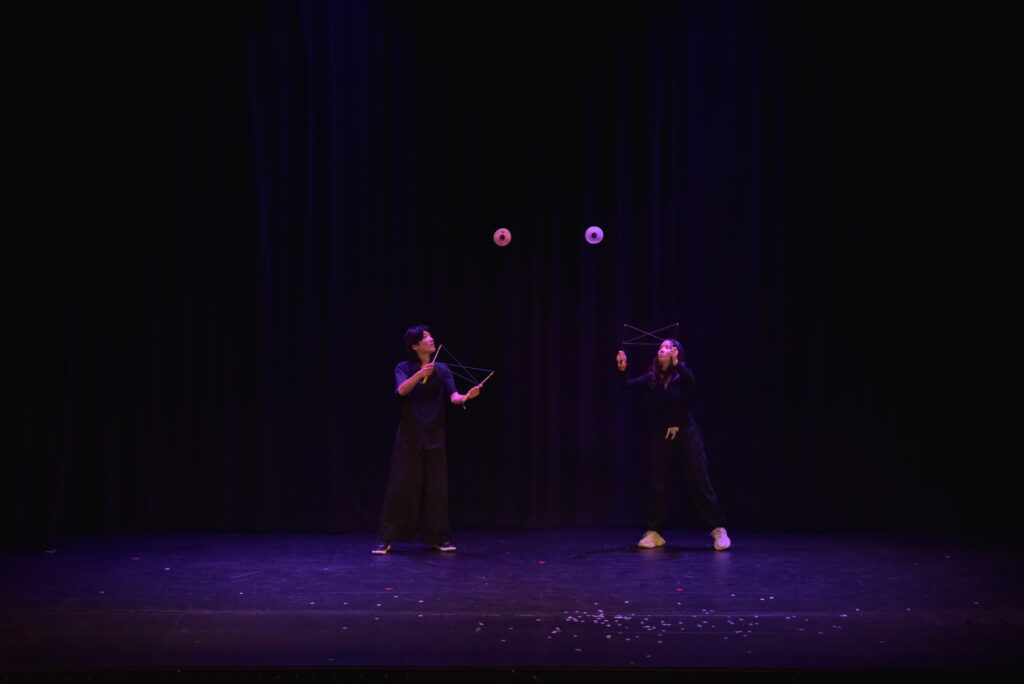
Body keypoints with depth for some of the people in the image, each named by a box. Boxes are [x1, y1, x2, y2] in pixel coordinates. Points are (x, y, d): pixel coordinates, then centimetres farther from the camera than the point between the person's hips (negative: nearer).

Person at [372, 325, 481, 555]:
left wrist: (465, 397, -31)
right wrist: (420, 374, -39)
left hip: (434, 437, 2)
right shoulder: (403, 368, -2)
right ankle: (385, 539, 3)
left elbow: (452, 396, -9)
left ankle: (439, 537, 14)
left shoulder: (442, 370, 4)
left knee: (437, 487, 2)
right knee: (400, 486, -4)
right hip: (409, 438, -2)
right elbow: (402, 390, -22)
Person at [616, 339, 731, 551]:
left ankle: (719, 529, 4)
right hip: (660, 436, 3)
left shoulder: (681, 375, -6)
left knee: (700, 482, -2)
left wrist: (675, 363, -46)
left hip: (686, 434, -3)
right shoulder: (651, 377, 3)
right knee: (658, 484, 5)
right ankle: (654, 533, 13)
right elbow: (630, 384, -7)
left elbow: (690, 380, -28)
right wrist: (622, 370, -27)